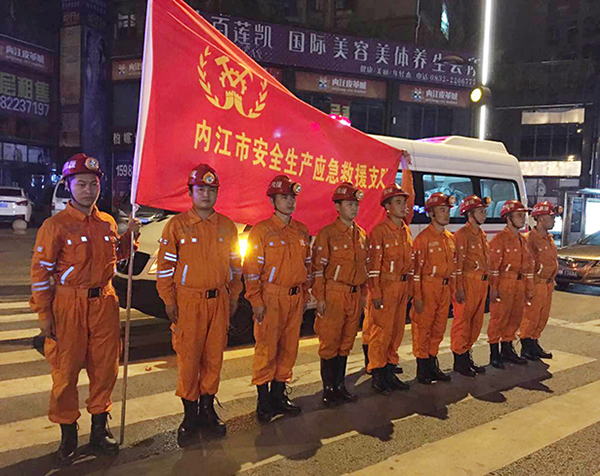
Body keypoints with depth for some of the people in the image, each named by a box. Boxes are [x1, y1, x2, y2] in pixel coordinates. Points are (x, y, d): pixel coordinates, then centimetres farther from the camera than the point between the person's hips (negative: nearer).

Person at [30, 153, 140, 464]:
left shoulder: (107, 223, 8)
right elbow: (41, 270, -6)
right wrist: (43, 314, -9)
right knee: (66, 371, 5)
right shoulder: (55, 225, -7)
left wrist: (129, 236, 4)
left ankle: (99, 429, 28)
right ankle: (67, 434, 24)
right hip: (69, 306, -4)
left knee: (105, 367, 11)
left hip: (104, 303, 5)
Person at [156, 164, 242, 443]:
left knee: (214, 357, 10)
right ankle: (190, 414, 19)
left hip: (219, 301, 3)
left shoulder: (227, 226, 7)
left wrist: (234, 297, 12)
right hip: (188, 302, -3)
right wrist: (169, 301, -3)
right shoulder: (177, 225, -2)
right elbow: (165, 265, -1)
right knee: (188, 360, 2)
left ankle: (208, 409, 27)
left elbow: (235, 264, 14)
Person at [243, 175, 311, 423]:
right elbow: (252, 268, -8)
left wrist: (305, 295, 14)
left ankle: (279, 395, 26)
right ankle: (263, 401, 13)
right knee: (267, 349, -1)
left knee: (289, 348, 11)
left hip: (295, 298, 6)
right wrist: (256, 301, -11)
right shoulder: (261, 230, -7)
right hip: (271, 299, -6)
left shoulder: (301, 231, 11)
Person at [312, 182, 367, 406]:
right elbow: (318, 267, -9)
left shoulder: (361, 234, 12)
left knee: (346, 343, 13)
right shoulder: (327, 233, -7)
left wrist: (364, 294, 16)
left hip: (355, 295, 6)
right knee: (330, 343, 1)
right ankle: (328, 389, 13)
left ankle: (340, 386, 24)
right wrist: (320, 297, -12)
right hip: (334, 294, -6)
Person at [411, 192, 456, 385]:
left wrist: (453, 290, 15)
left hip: (445, 289, 7)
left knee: (439, 328, 14)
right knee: (423, 329, 1)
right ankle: (422, 369, 13)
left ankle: (433, 366, 26)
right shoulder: (423, 238, -10)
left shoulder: (450, 238, 13)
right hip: (428, 287, -7)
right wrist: (417, 297, -16)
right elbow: (416, 269, -13)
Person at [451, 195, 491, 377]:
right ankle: (459, 360, 8)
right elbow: (457, 264, -15)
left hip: (482, 283, 9)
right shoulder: (462, 234, -11)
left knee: (477, 322, 14)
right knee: (462, 321, -1)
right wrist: (459, 289, -18)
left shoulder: (482, 235, 16)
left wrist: (488, 283, 18)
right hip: (468, 283, -9)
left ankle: (467, 355, 25)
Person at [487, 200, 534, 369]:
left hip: (519, 284, 8)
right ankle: (494, 354, 7)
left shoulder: (523, 239, 15)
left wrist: (529, 289, 17)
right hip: (504, 284, -8)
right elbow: (493, 266, -14)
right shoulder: (500, 239, -10)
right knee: (499, 318, -2)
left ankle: (507, 350, 28)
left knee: (515, 317, 14)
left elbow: (527, 265, 19)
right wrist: (493, 288, -17)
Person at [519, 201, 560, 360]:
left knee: (543, 317, 15)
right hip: (536, 285, -9)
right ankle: (526, 349, 10)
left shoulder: (549, 238, 13)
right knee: (531, 317, -1)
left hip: (548, 284, 9)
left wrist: (551, 281, 18)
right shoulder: (531, 238, -16)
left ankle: (534, 345, 28)